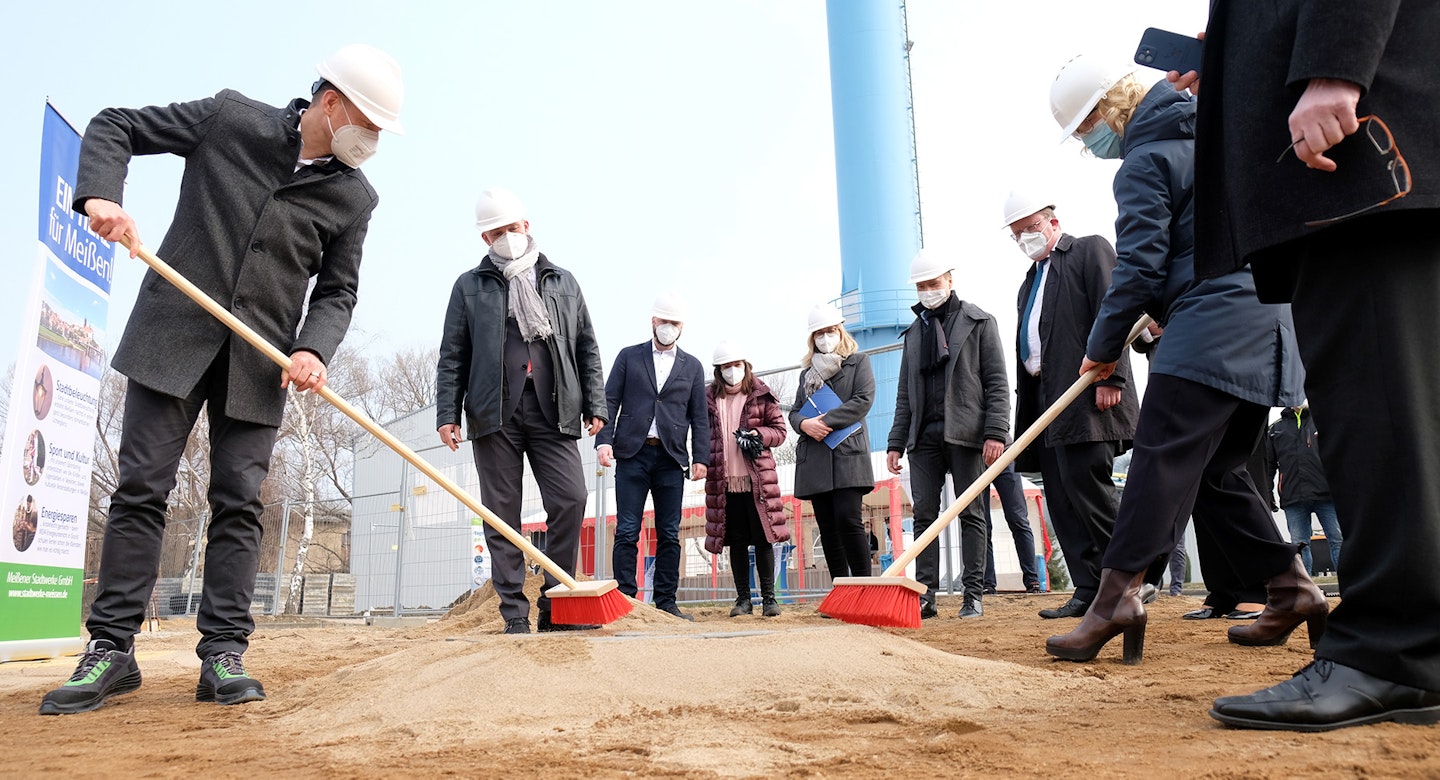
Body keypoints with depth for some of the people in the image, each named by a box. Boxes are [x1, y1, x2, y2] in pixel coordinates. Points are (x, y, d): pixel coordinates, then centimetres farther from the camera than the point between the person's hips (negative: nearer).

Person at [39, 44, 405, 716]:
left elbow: (336, 291, 6)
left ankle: (222, 654, 4)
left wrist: (312, 349, -13)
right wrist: (100, 195, -13)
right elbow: (113, 126, 6)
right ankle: (110, 649, 7)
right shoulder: (229, 117, -1)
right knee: (141, 486, -1)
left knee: (239, 501, -1)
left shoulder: (353, 197, 3)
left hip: (259, 360, 2)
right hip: (173, 337, -1)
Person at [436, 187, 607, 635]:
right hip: (494, 414, 0)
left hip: (553, 413, 1)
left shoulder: (563, 282, 16)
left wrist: (595, 405, 6)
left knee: (571, 500, -10)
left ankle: (554, 604, 2)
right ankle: (515, 612, 8)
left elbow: (587, 349, 15)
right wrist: (448, 414, 0)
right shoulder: (470, 287, 12)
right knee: (502, 514, 1)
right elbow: (452, 357, 9)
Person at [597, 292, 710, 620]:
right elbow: (610, 401, 5)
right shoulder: (628, 356, 11)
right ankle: (625, 600, 1)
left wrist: (700, 458, 0)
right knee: (627, 531, -3)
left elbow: (699, 417, 10)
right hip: (631, 453, -1)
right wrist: (604, 440, -9)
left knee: (669, 534, 3)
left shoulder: (692, 366, 14)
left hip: (671, 458, 1)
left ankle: (666, 602, 9)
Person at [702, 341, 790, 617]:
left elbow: (779, 430, 5)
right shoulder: (709, 400, 8)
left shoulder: (761, 395, 3)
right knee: (737, 541, 7)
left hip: (757, 479, -2)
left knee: (763, 539, 0)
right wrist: (705, 466, 5)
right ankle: (743, 598, 16)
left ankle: (769, 597, 10)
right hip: (724, 483, 2)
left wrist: (759, 435, -13)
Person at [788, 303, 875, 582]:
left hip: (848, 454, -5)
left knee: (848, 519, -17)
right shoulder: (808, 372, 23)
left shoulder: (859, 361, 10)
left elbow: (863, 400, -4)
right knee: (827, 528, 3)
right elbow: (794, 411, 17)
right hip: (814, 458, 5)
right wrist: (805, 423, -7)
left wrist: (825, 421, -11)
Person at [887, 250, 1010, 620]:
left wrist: (996, 432, -13)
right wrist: (896, 442, 10)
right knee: (924, 515, 0)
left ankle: (973, 596, 4)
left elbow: (997, 381, -1)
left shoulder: (979, 322, 6)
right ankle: (926, 596, 3)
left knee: (971, 515, 0)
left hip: (966, 433, -4)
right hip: (924, 436, 4)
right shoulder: (915, 331, 19)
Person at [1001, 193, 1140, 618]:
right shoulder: (1030, 282, 25)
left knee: (1087, 486, -13)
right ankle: (1089, 592, 7)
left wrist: (1110, 378, -18)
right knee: (1061, 500, 3)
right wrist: (1025, 414, 13)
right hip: (1045, 401, 8)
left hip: (1086, 395, -8)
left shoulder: (1091, 250, 4)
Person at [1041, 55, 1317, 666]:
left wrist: (1103, 347, -2)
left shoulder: (1145, 163, -6)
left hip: (1211, 328, -10)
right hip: (1268, 322, 10)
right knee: (1217, 470, 13)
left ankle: (1117, 597, -23)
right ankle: (1291, 589, 15)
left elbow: (1139, 268, -13)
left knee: (1160, 459, -16)